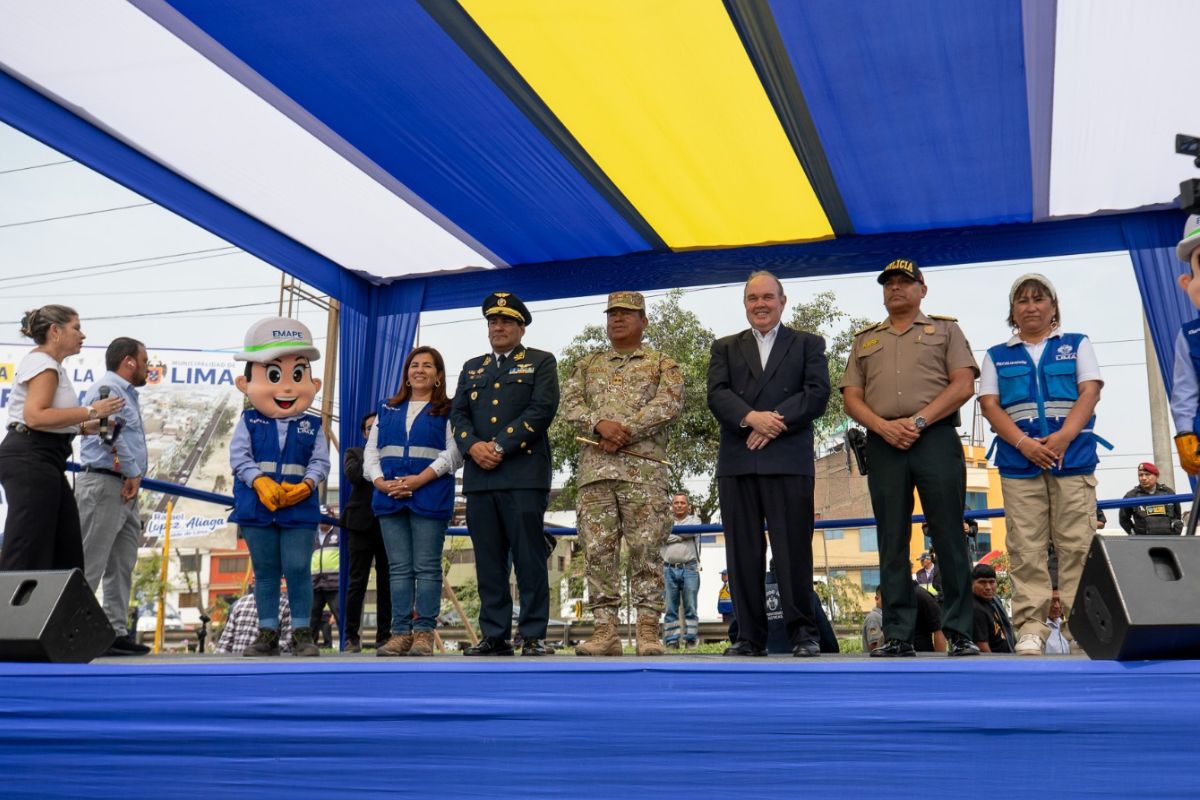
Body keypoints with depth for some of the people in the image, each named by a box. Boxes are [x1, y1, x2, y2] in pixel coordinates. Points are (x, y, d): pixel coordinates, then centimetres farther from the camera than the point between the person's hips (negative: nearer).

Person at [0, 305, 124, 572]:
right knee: (28, 553, -10)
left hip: (43, 460, 10)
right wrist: (90, 411, -18)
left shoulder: (52, 366, 21)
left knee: (66, 550, 7)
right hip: (30, 459, -10)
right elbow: (35, 416, -23)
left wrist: (86, 427, 8)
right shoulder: (42, 363, -9)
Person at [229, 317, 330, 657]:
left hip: (299, 509, -1)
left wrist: (306, 485, -20)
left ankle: (302, 632, 8)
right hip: (257, 508, 1)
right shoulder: (249, 422, 3)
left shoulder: (312, 426, 4)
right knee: (265, 572, 9)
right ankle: (267, 632, 17)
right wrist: (260, 482, -20)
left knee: (297, 570, -1)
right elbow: (238, 457, -5)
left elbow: (320, 462, -2)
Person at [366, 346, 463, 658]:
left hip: (430, 498, -4)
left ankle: (424, 633, -2)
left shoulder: (447, 411, 7)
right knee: (399, 569, 4)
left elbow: (453, 454, -5)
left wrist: (419, 479, -16)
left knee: (427, 568, -4)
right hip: (390, 498, 4)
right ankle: (401, 633, 6)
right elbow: (370, 451, 13)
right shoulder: (388, 410, 19)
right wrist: (380, 482, -6)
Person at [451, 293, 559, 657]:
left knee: (529, 558, -5)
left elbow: (542, 409, -5)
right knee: (488, 561, 4)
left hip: (523, 474, -4)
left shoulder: (541, 362, 9)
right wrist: (473, 446, -7)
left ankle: (534, 637, -2)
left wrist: (501, 447, -12)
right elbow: (458, 413, 14)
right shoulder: (472, 368, 24)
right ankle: (494, 636, 8)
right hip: (479, 476, 5)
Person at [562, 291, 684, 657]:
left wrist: (625, 431, -13)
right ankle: (605, 631, 2)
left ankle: (648, 631, -4)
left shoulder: (662, 364, 12)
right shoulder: (587, 365, 21)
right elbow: (569, 404, 7)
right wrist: (600, 424, -12)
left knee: (645, 551, -6)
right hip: (594, 468, 3)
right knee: (597, 550, -1)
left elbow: (669, 403, -5)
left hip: (644, 469, -3)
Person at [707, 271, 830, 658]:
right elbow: (717, 394, 2)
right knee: (743, 552, 2)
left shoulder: (808, 344, 14)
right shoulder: (725, 348, 18)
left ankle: (802, 632, 3)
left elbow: (817, 393, -1)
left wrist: (775, 422, -13)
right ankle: (750, 636, 7)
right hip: (737, 462, 2)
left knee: (793, 549, -4)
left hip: (788, 460, -2)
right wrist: (751, 418, -16)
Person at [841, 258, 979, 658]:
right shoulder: (865, 340, 21)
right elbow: (852, 397, 11)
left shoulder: (945, 330, 14)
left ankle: (959, 633, 1)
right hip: (883, 443, 3)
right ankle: (898, 636, 4)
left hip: (936, 439, -2)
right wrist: (884, 427, -8)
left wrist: (918, 420, -11)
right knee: (892, 542, 2)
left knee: (949, 538, -4)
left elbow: (963, 385, 0)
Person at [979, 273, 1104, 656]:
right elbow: (989, 405, 5)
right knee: (1026, 548, -4)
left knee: (1076, 544, -5)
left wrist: (1064, 436, -14)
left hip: (1073, 456, 0)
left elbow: (1090, 392, 3)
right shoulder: (997, 356, 17)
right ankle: (1031, 629, -4)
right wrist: (1023, 443, -12)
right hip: (1019, 461, 1)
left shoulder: (1077, 345, 16)